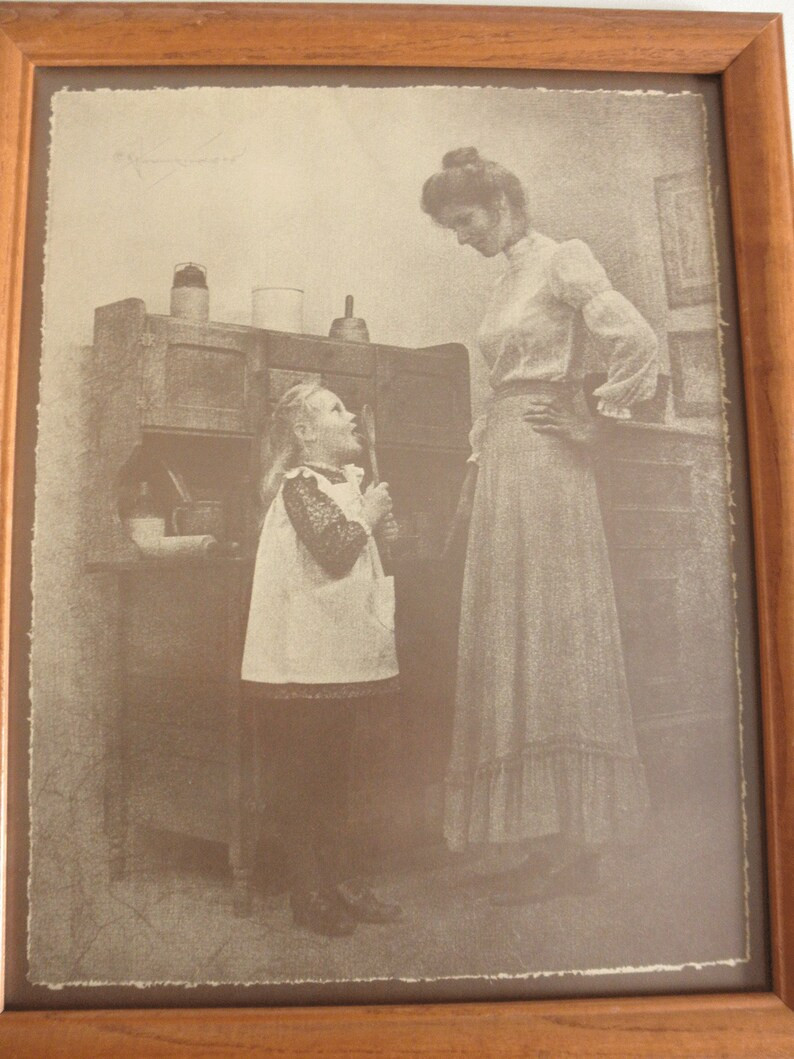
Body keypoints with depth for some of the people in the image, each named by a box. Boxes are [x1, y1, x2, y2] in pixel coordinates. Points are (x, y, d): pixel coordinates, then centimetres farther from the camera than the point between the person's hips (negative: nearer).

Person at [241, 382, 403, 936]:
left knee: (334, 772, 16)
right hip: (304, 660, -9)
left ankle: (340, 880, 27)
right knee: (302, 776, 3)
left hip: (340, 655, 9)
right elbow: (335, 550, -25)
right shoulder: (300, 483, -11)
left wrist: (381, 530, 7)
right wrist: (367, 516, -9)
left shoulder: (347, 483, 15)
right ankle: (308, 893, 16)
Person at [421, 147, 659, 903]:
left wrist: (594, 423, -8)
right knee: (512, 644, 6)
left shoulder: (563, 260, -2)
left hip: (544, 466, -8)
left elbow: (636, 342, -16)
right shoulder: (507, 281, 22)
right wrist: (478, 470, 15)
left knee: (547, 638, -7)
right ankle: (560, 839, 16)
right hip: (501, 468, 8)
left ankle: (569, 842, 5)